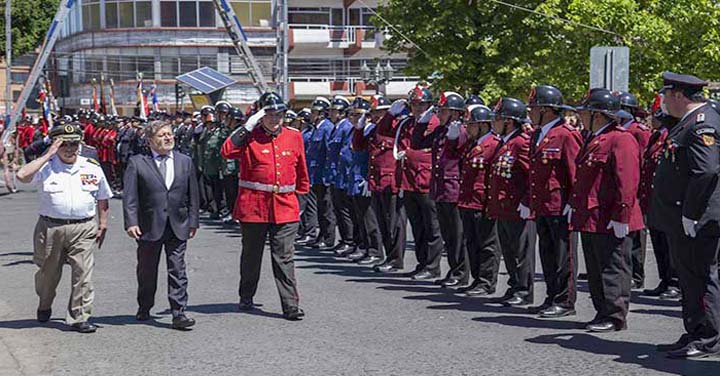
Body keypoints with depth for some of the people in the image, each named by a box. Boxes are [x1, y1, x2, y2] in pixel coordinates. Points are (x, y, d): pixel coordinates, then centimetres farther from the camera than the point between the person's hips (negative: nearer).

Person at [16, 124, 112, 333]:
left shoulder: (92, 168, 7)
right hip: (50, 227, 0)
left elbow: (102, 200, 15)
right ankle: (44, 306, 40)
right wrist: (48, 155, -14)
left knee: (83, 273, -6)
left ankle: (79, 317, 2)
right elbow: (22, 176, -20)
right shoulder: (45, 167, 0)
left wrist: (103, 225, 10)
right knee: (48, 272, 15)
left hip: (84, 229, 1)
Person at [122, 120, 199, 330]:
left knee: (177, 271, -2)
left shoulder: (185, 162, 9)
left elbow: (193, 195, 11)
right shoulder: (137, 163, -1)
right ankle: (144, 308, 28)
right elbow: (130, 196, -5)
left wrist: (193, 221, 7)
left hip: (178, 226, 2)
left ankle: (179, 313, -1)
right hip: (149, 226, -2)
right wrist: (131, 222, -14)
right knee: (147, 271, 11)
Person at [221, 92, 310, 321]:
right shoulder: (250, 137, -1)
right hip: (253, 205, -1)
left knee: (284, 258, -1)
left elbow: (301, 171, 18)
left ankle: (291, 305, 0)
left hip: (285, 207, 1)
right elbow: (227, 151, -19)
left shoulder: (294, 137, 8)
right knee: (251, 254, 13)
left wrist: (300, 195, 19)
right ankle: (246, 298, 29)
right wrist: (247, 126, -17)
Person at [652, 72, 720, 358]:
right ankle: (695, 335, 23)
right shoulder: (690, 122, 17)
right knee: (688, 278, 15)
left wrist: (689, 216, -25)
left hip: (696, 223, -10)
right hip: (682, 221, 10)